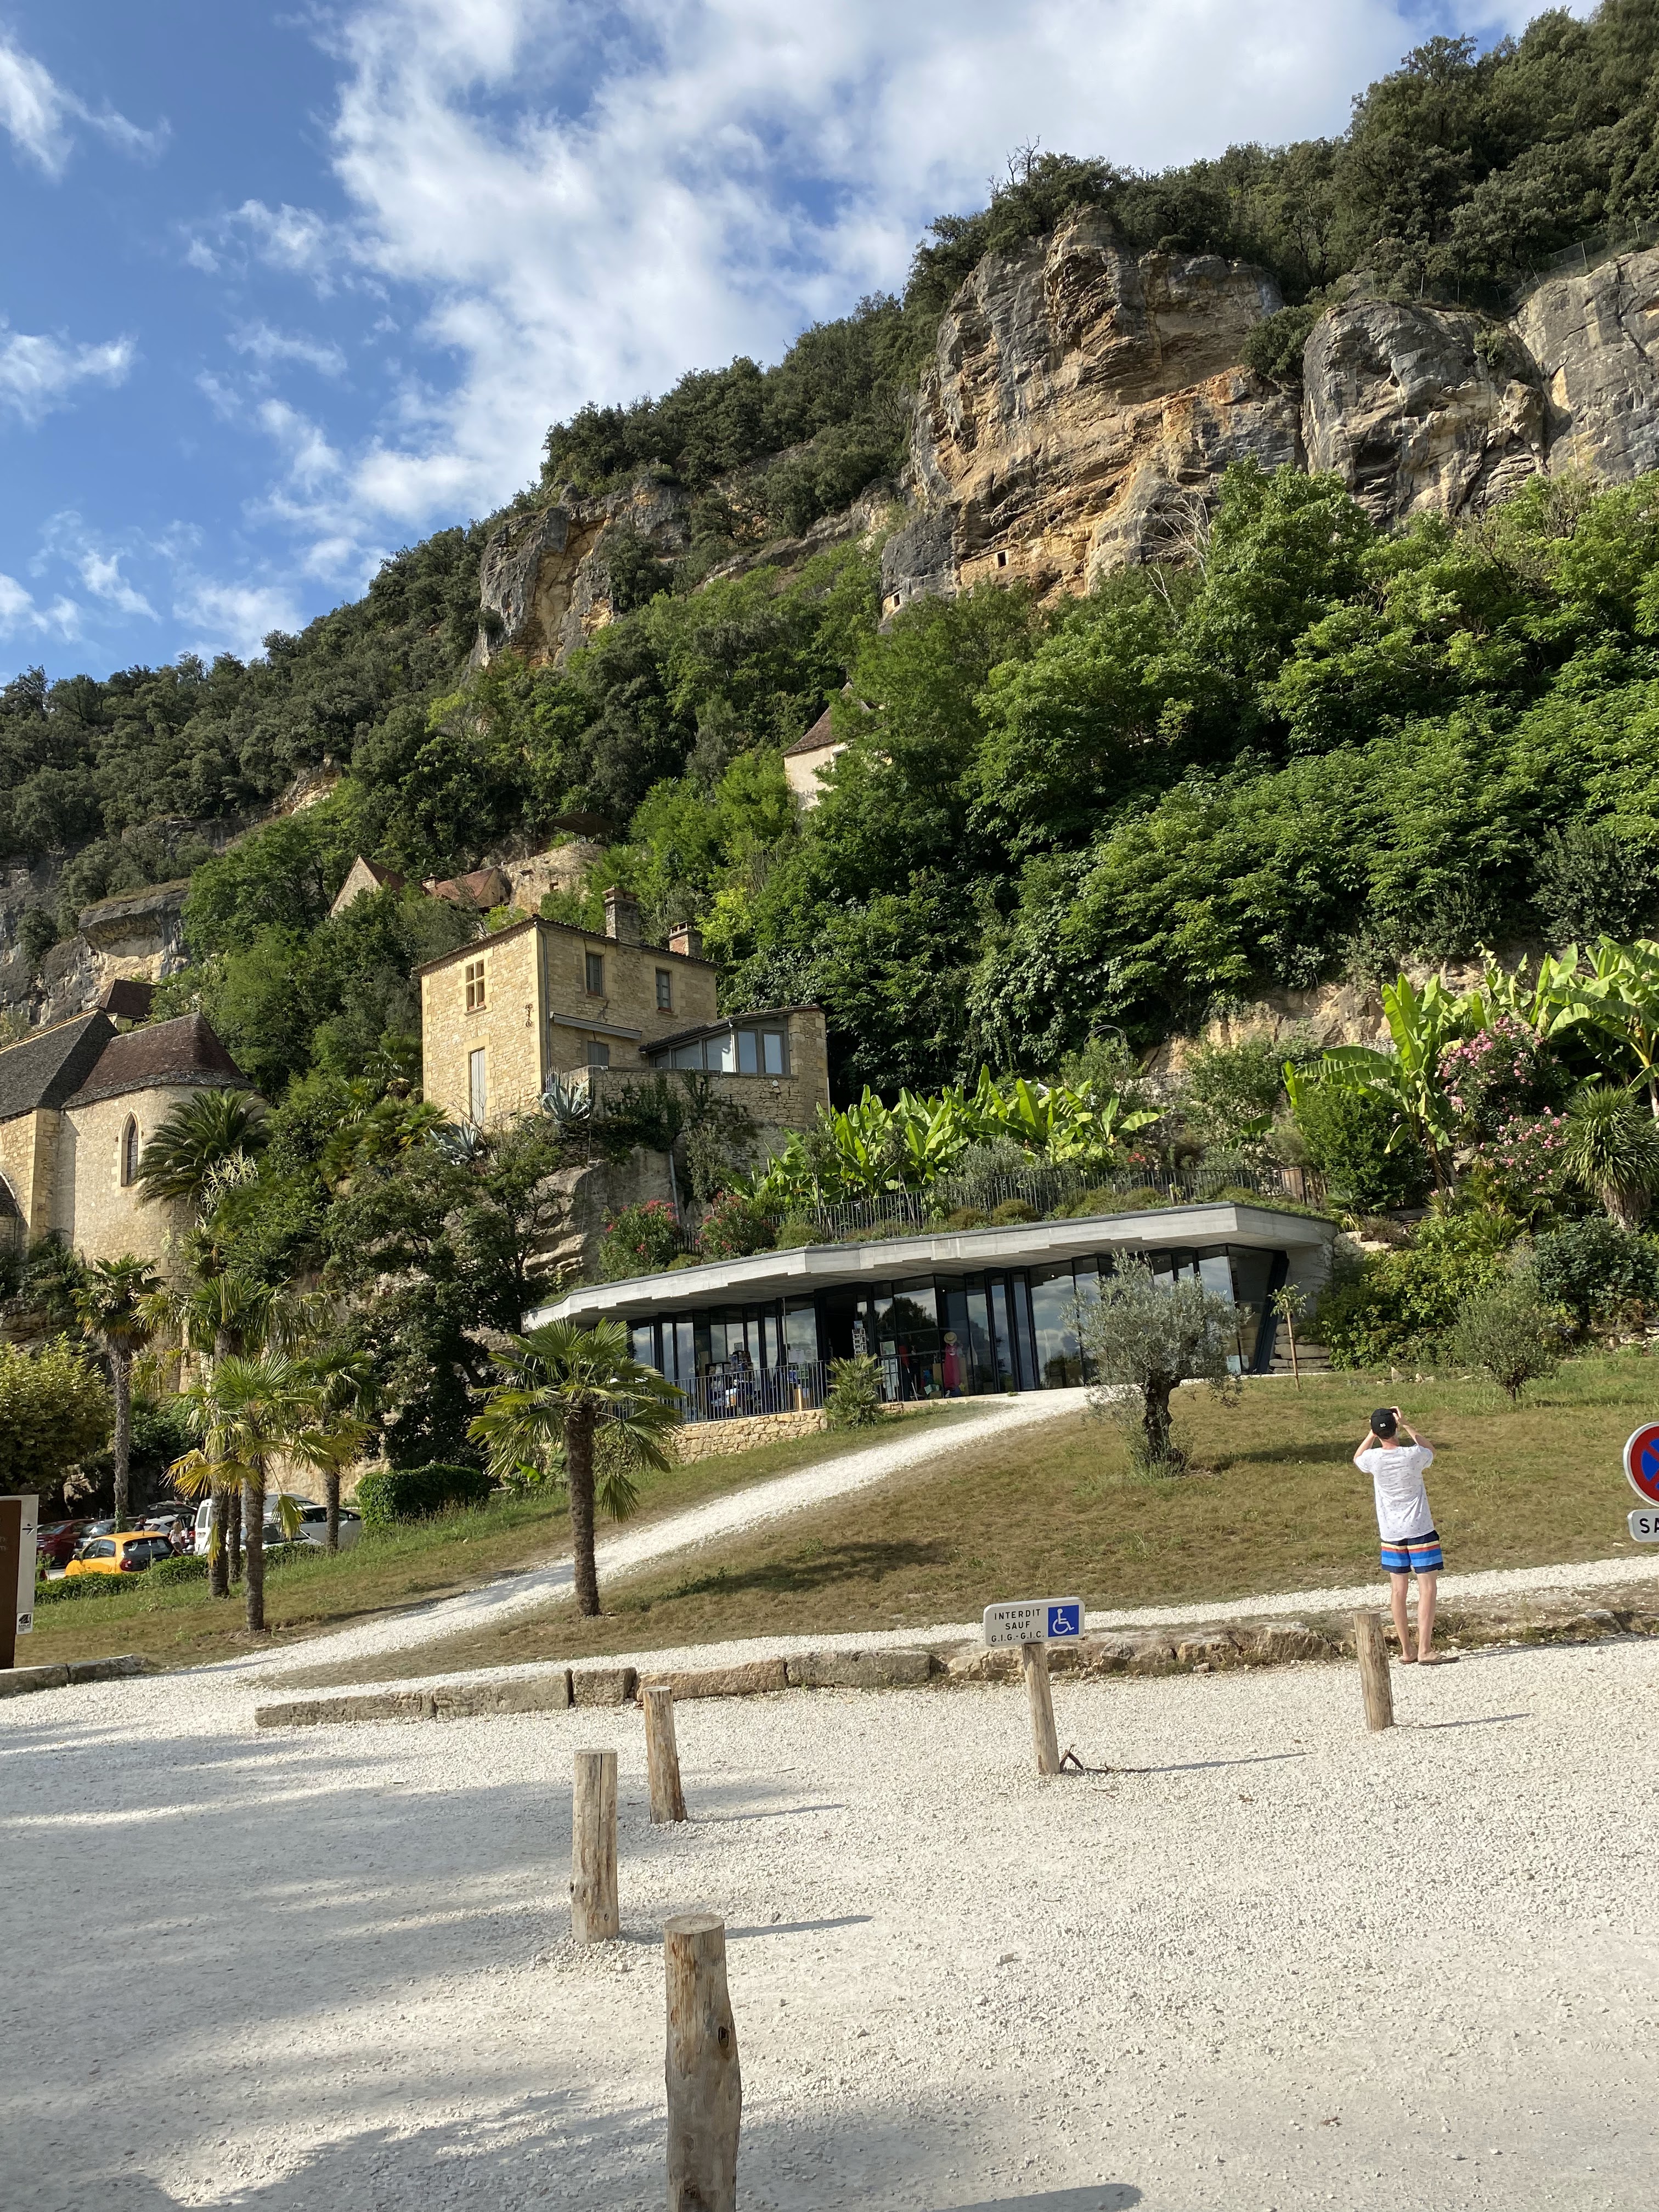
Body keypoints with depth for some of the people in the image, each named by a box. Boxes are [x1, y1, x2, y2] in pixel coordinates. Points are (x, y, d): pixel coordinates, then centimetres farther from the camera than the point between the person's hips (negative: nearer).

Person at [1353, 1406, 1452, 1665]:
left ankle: (1406, 1651, 13)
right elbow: (1430, 1450, 10)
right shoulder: (1413, 1455, -16)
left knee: (1398, 1589, 9)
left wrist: (1373, 1432, 8)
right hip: (1420, 1529, -3)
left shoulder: (1373, 1459, -11)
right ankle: (1424, 1650, -4)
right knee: (1426, 1587, 1)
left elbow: (1357, 1459, 16)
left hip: (1391, 1532, 3)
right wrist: (1406, 1426, 7)